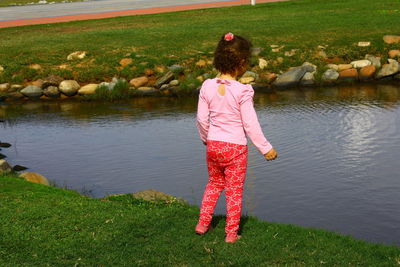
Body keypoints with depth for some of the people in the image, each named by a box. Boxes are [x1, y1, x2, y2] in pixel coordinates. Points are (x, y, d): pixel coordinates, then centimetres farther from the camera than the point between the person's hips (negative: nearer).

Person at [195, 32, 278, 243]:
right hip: (235, 147, -4)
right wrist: (265, 148, -4)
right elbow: (250, 124, -14)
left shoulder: (207, 86, -5)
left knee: (214, 183, 25)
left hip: (213, 145, 4)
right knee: (234, 191, 10)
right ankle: (231, 233, 17)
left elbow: (202, 119, 1)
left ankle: (202, 223, 28)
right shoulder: (242, 91, -17)